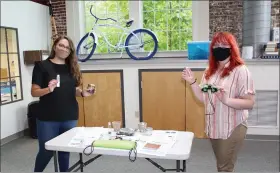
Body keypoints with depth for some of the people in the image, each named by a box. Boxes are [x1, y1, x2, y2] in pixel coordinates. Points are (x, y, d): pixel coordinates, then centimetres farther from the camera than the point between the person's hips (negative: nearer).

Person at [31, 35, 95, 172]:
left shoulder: (72, 67, 8)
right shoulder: (42, 66, -4)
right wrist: (49, 89, -26)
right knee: (46, 151, 7)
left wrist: (83, 93, -7)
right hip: (48, 119, -3)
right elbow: (34, 92, -7)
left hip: (70, 118, 4)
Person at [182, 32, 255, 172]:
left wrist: (226, 100, -33)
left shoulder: (240, 71, -14)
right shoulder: (210, 71, 7)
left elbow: (250, 103, -18)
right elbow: (203, 98, 8)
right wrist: (192, 82, -5)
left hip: (232, 128, -6)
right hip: (213, 127, 6)